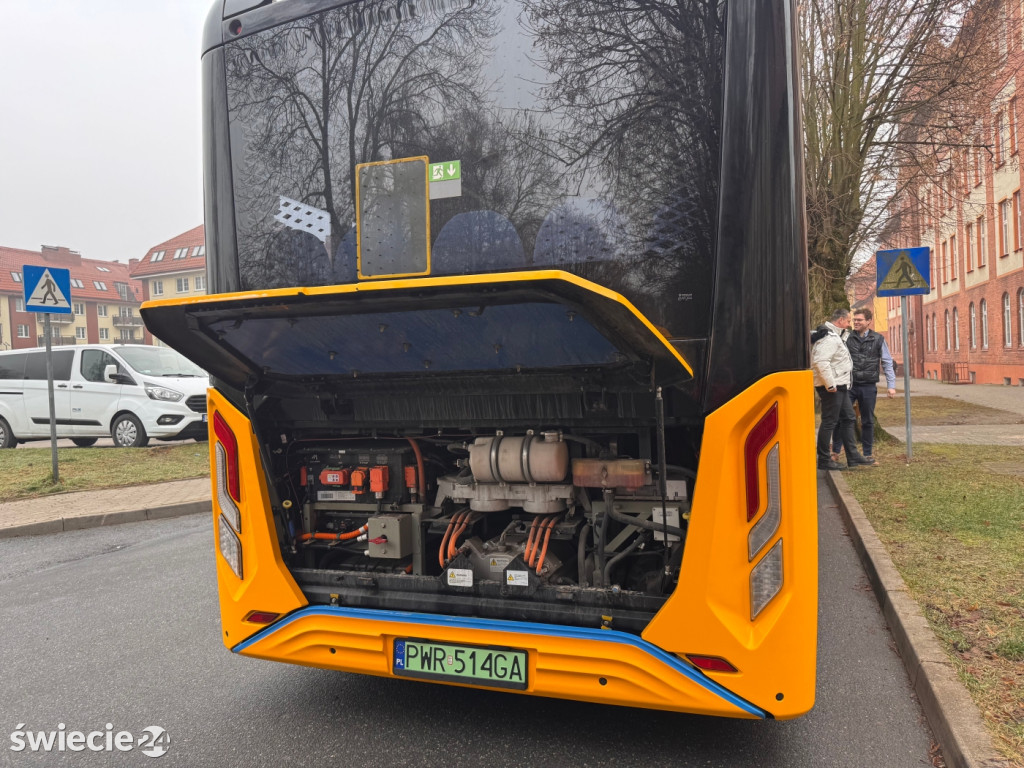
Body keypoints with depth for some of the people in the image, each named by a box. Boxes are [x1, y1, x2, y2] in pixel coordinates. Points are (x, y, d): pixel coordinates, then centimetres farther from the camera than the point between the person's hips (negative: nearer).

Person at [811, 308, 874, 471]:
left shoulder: (835, 336, 18)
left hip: (839, 386, 11)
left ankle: (853, 457, 23)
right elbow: (820, 361, -30)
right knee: (829, 422, -5)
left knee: (848, 418, 16)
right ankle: (824, 460, 2)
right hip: (831, 387, -11)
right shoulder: (829, 338, -18)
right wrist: (830, 384, -26)